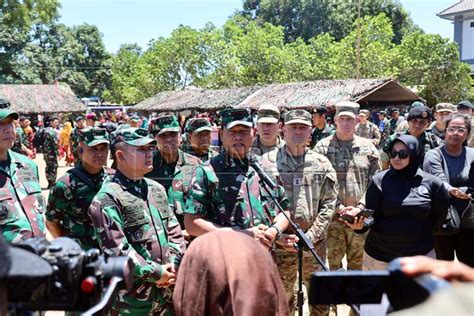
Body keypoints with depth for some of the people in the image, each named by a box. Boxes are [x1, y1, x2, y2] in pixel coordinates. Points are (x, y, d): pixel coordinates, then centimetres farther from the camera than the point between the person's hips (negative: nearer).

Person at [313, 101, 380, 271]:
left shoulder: (368, 147, 8)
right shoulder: (323, 147, 1)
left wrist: (360, 207, -9)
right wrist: (339, 207, -13)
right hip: (333, 218, -2)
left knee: (358, 263, 11)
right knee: (332, 264, 3)